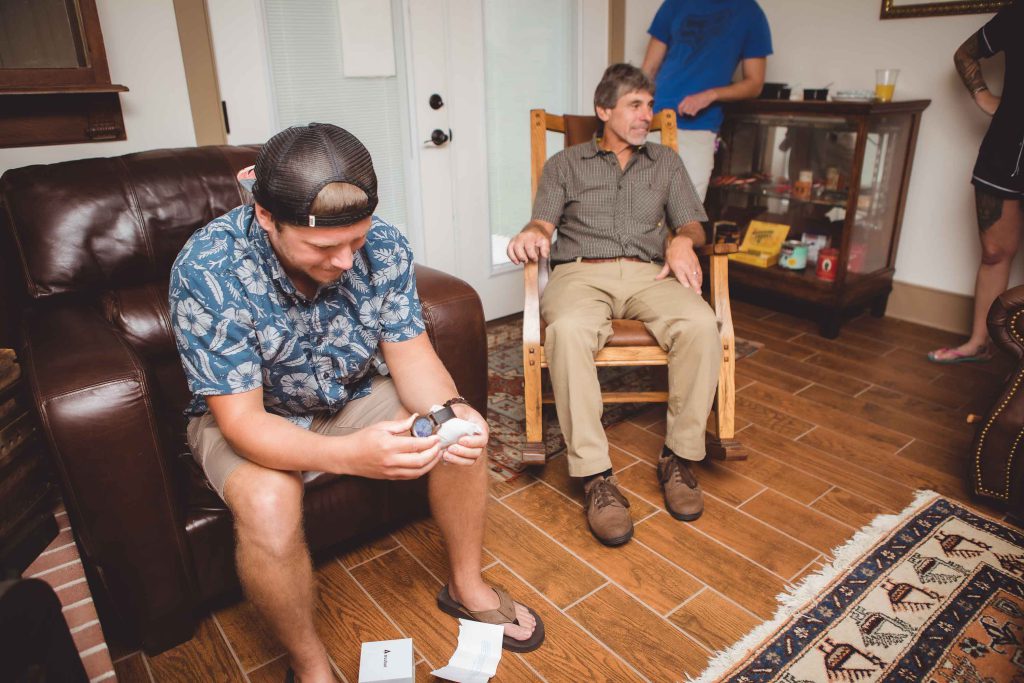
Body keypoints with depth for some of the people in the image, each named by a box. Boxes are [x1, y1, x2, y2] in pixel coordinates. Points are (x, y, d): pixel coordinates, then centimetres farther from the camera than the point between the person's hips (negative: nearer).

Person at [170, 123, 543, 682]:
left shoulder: (382, 246, -20)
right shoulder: (206, 272, -31)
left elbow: (410, 353, -12)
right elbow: (242, 420, -30)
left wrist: (451, 412, -34)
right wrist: (350, 455, -49)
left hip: (354, 394, 4)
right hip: (251, 417, -3)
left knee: (465, 436, -14)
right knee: (268, 506, -33)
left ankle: (466, 586, 11)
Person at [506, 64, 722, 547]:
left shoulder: (665, 162, 27)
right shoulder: (565, 164, 21)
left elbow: (692, 222, 19)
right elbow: (545, 222, 8)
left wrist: (682, 239, -6)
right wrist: (532, 233, -17)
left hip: (650, 272, 2)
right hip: (581, 271, -2)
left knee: (701, 324, -32)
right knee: (568, 330, -39)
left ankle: (679, 456, -18)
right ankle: (594, 475, -33)